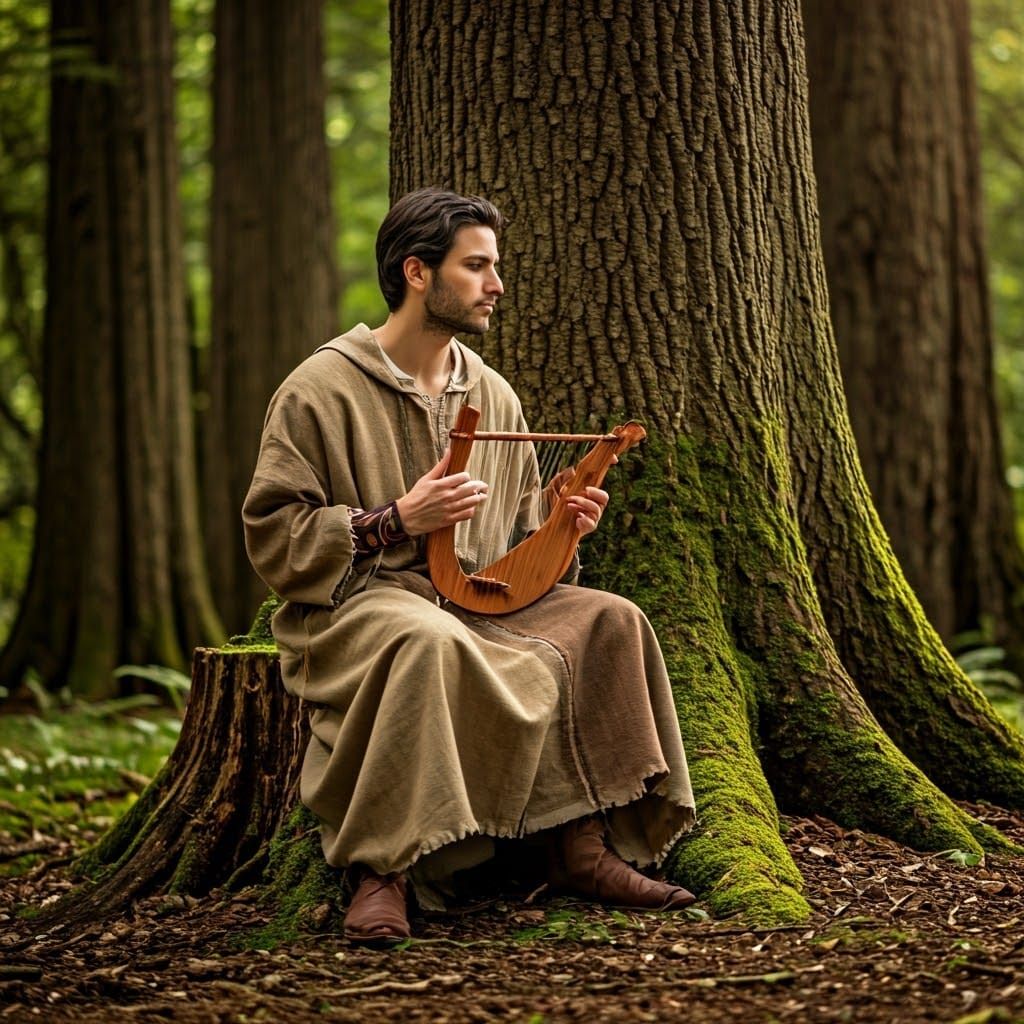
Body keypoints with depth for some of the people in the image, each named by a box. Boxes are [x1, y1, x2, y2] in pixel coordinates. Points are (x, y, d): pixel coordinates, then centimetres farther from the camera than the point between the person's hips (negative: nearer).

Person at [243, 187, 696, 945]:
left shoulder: (493, 395, 14)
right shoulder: (320, 391, -6)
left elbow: (517, 533, 23)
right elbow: (272, 539, -10)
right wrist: (397, 521, -19)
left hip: (475, 602, 6)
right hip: (356, 605, -6)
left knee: (607, 622, -15)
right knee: (430, 642, -39)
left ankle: (585, 848, -14)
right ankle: (383, 871, -32)